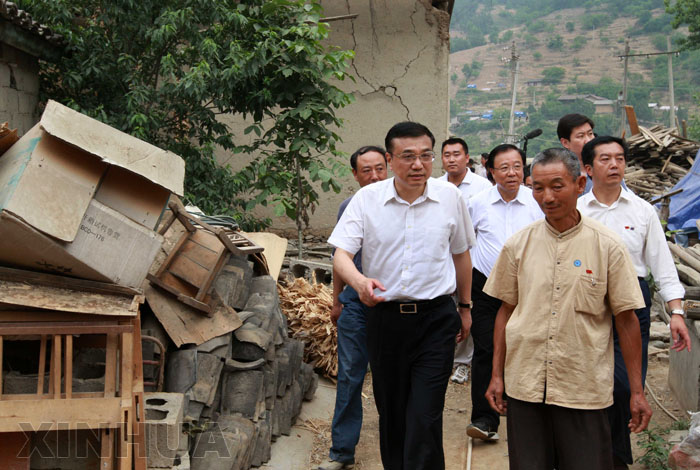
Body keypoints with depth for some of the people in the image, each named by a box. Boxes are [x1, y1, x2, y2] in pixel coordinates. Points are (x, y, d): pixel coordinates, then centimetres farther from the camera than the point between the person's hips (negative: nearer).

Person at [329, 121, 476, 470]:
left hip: (436, 317, -1)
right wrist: (359, 280, -30)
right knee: (390, 412, 15)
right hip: (384, 317, 1)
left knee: (425, 419, -6)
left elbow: (460, 254, 13)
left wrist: (465, 306, 20)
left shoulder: (450, 197, 0)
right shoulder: (367, 198, -3)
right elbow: (341, 252, -8)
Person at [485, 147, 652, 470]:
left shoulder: (607, 246, -4)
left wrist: (637, 391, -1)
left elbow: (626, 320, -1)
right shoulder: (518, 244, 2)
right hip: (524, 384, 2)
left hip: (585, 390, -2)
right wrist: (497, 375, 7)